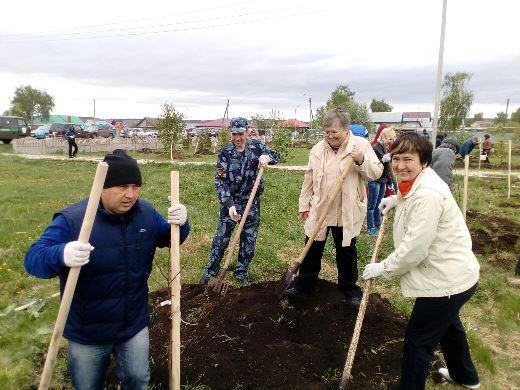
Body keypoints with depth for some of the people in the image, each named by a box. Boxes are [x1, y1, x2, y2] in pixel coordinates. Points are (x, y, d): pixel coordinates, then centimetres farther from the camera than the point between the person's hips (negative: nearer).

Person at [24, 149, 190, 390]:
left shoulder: (146, 213, -7)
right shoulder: (72, 219, -22)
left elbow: (169, 238, 6)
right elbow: (33, 258, -24)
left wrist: (180, 224, -19)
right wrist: (62, 255, -49)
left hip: (135, 324, 3)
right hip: (87, 331, -2)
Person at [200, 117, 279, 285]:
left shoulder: (256, 146, -3)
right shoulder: (225, 153, -11)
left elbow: (275, 156, 9)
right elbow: (220, 182, -14)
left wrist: (267, 157, -16)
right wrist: (229, 205, -26)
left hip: (252, 203, 2)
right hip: (229, 202, -2)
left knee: (249, 240, 10)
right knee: (221, 238, 6)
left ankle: (242, 272, 27)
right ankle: (211, 270, 24)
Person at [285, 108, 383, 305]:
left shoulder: (361, 145, -7)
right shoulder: (318, 149, 2)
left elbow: (376, 173, -9)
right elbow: (309, 178, 7)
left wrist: (361, 161, -28)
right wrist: (304, 204, 8)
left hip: (347, 213, -2)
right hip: (319, 210, 2)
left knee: (346, 252, 14)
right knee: (313, 248, 13)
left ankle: (349, 287, 33)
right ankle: (304, 283, 29)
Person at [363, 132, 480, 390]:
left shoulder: (428, 195, -29)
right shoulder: (419, 184, 2)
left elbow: (414, 248, -29)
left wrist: (382, 268, -16)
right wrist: (396, 200, 11)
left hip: (447, 280, -11)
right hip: (453, 274, 11)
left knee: (417, 339, 1)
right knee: (447, 324, 32)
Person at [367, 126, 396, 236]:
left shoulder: (386, 149, 11)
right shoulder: (375, 148, -14)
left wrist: (390, 181, 18)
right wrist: (383, 159, -32)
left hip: (383, 181, 8)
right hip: (374, 181, -8)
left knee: (379, 205, 15)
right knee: (372, 205, 1)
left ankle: (378, 225, 25)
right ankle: (370, 228, 9)